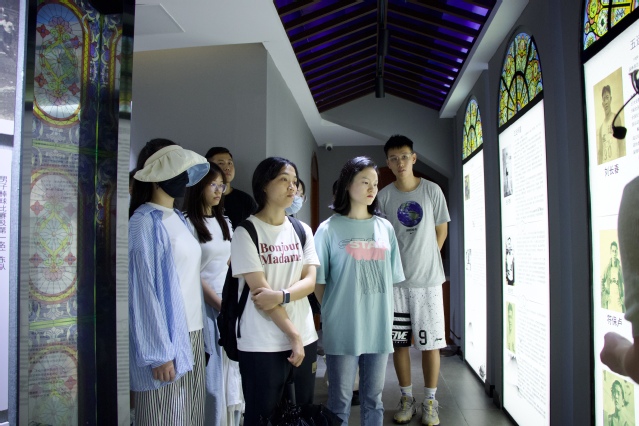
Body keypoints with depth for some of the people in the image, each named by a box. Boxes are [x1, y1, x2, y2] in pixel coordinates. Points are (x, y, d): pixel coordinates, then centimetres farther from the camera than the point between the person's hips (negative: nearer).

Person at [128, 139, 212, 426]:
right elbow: (143, 290, -16)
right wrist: (159, 352, -17)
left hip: (192, 336, 8)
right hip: (166, 341, -7)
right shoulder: (145, 222, -13)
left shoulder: (178, 218, 11)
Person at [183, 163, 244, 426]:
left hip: (228, 304, 6)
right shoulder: (188, 223, -9)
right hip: (205, 305, -6)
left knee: (230, 371, 11)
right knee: (212, 376, 0)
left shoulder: (224, 222, 13)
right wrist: (220, 305, -11)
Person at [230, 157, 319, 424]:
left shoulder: (303, 230, 8)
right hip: (262, 345, -5)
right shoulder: (246, 231, -7)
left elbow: (310, 281, 1)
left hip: (305, 338, 5)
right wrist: (293, 335, -12)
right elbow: (259, 289, -12)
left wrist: (281, 296, -19)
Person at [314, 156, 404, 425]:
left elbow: (392, 278, 11)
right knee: (340, 402, 9)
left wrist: (384, 314, 6)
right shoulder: (329, 228, -4)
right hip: (343, 330, -3)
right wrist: (333, 312, -3)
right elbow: (318, 281, -1)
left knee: (373, 400, 16)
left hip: (379, 329, 4)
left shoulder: (385, 228, 8)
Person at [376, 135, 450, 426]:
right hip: (395, 280, 1)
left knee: (431, 342, 4)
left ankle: (430, 401, 21)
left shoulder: (432, 191, -1)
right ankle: (406, 398, 25)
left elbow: (441, 230, 8)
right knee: (399, 341, 8)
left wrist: (424, 259, 3)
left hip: (427, 279, -1)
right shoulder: (384, 196, 0)